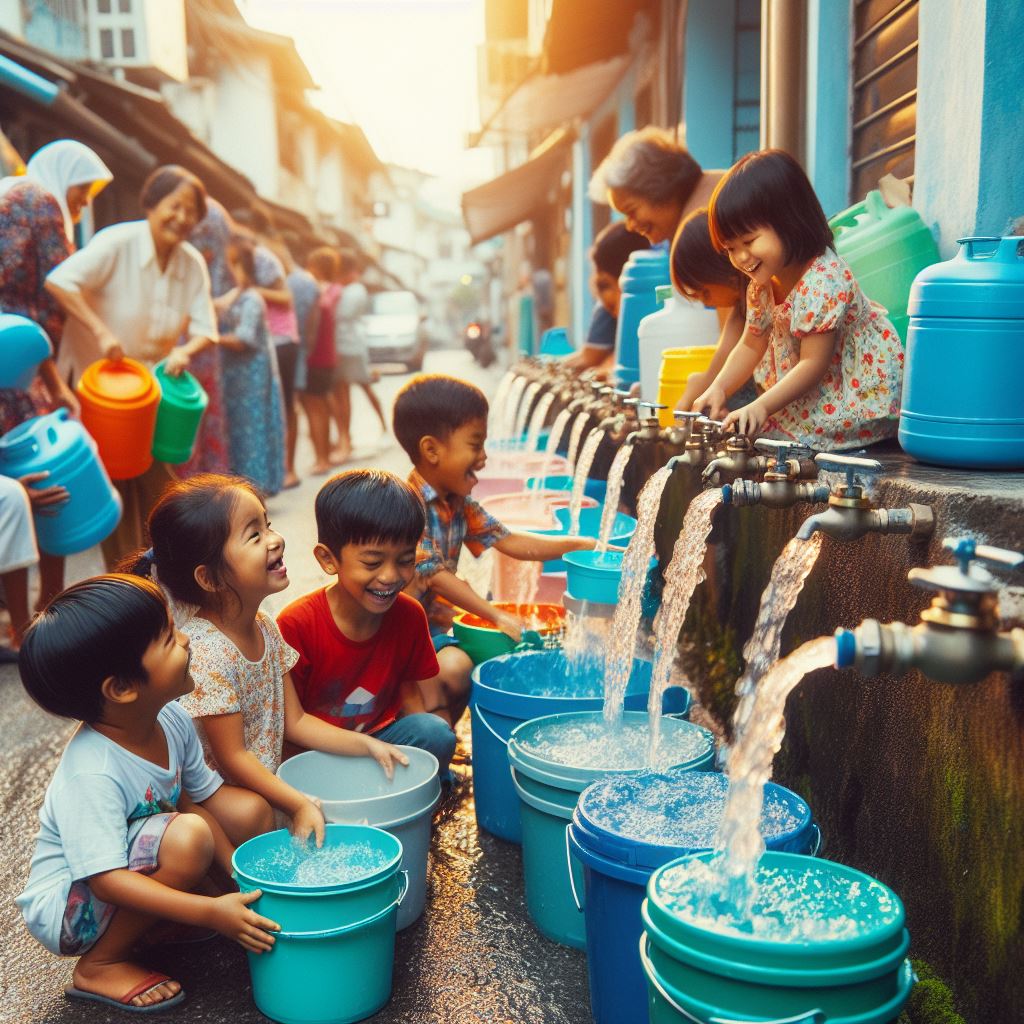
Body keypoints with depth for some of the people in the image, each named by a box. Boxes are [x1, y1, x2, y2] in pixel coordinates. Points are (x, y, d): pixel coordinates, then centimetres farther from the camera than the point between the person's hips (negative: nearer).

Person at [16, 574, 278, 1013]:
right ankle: (100, 965, -10)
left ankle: (158, 926, 6)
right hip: (68, 906, -8)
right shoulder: (92, 774, -33)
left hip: (137, 870, 8)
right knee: (186, 838, -32)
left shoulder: (170, 719, -10)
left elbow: (192, 802, 1)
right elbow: (106, 879, -34)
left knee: (250, 810, -2)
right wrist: (212, 912, -37)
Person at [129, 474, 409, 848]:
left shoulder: (266, 628, -1)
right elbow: (232, 758, -23)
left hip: (264, 777, 8)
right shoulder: (207, 652, -27)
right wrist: (300, 804, -26)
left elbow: (294, 721, 5)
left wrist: (366, 745, -3)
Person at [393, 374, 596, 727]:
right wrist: (497, 616, -18)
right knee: (454, 666, -29)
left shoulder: (460, 505, 7)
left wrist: (581, 544, 4)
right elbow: (436, 577, -21)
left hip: (433, 621, 9)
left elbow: (509, 541, 10)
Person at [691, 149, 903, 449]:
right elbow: (751, 346, 7)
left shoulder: (824, 281, -29)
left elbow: (813, 363, -29)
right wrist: (718, 389, -10)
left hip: (864, 393, -9)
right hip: (819, 387, 9)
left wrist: (761, 407, -37)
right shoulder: (763, 283, -2)